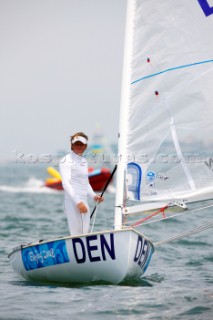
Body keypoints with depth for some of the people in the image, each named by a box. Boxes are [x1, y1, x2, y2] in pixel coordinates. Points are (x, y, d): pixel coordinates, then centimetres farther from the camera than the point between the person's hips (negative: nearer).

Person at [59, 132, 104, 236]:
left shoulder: (84, 161, 19)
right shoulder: (66, 161, -5)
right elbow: (66, 183, -14)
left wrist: (93, 196, 10)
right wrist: (78, 202, -21)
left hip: (84, 203, 8)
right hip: (73, 203, -8)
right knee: (76, 236, -12)